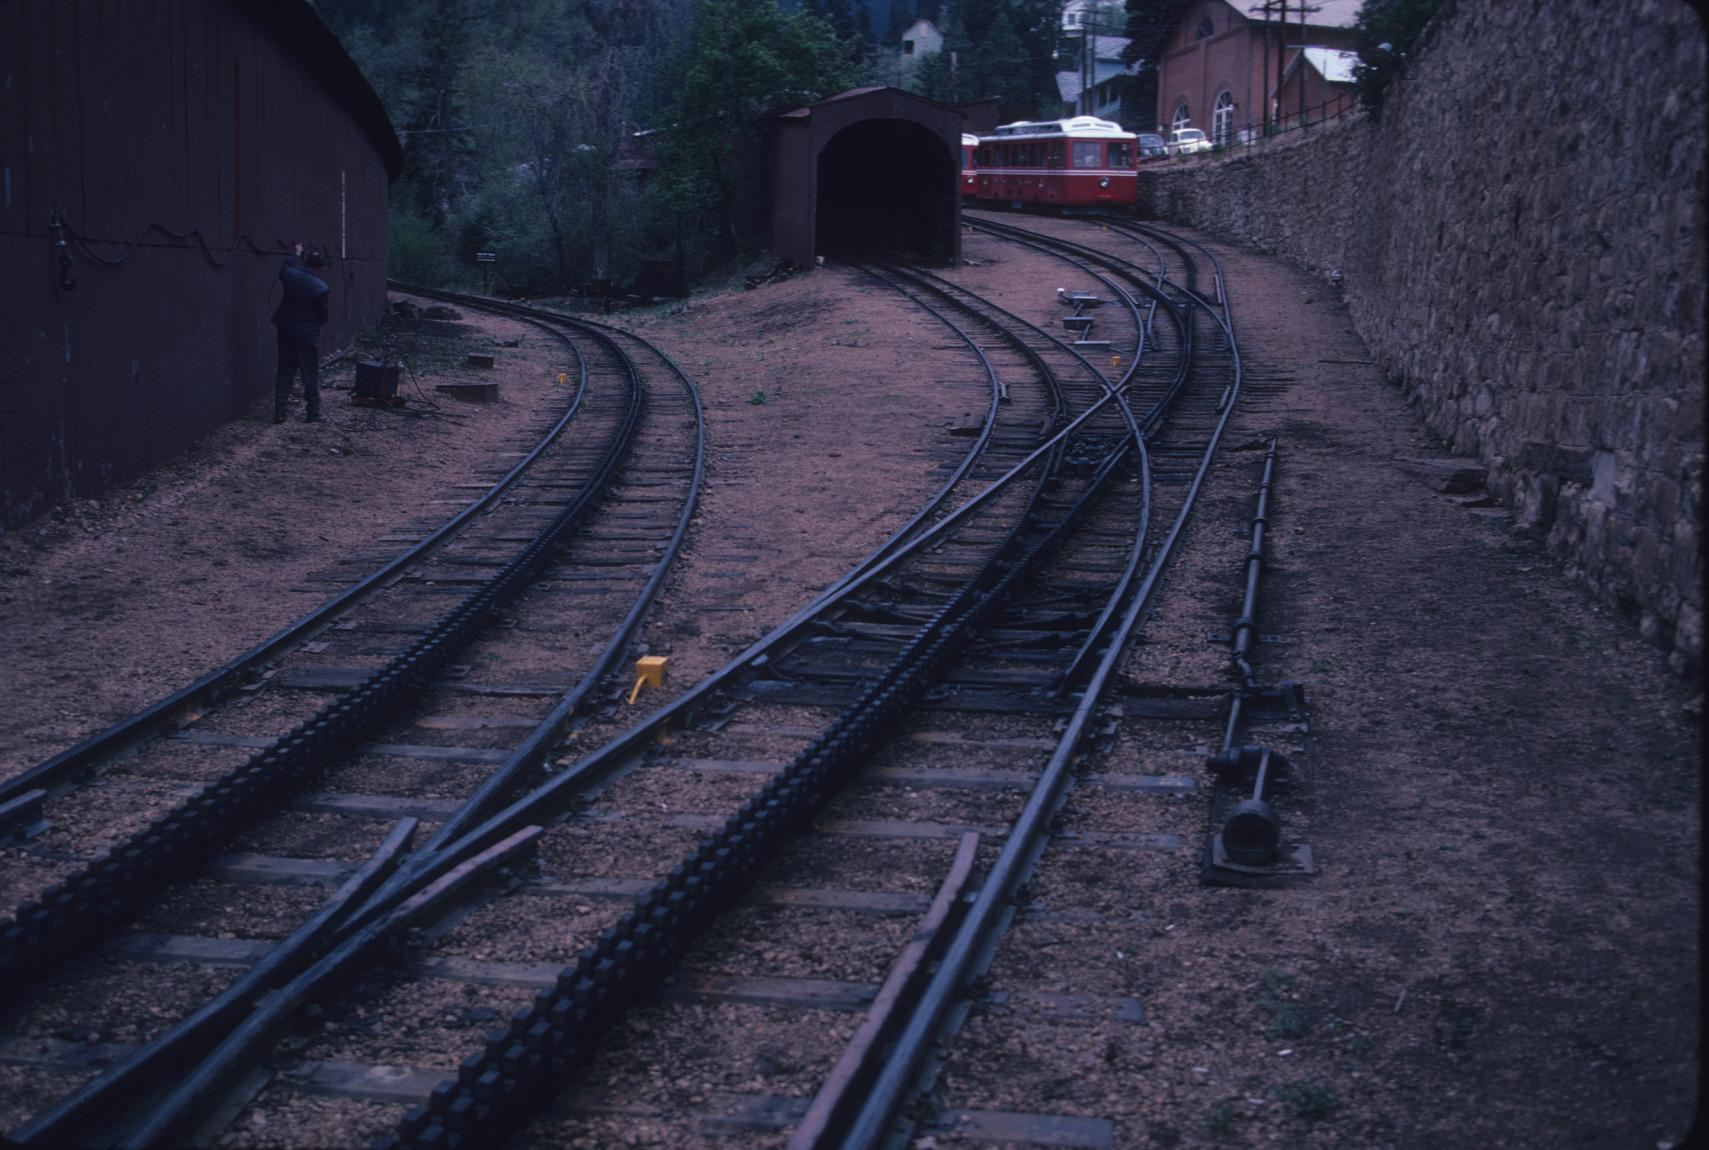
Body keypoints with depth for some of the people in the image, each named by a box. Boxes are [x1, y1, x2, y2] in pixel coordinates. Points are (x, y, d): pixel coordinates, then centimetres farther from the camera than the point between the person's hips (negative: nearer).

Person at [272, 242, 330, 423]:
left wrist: (296, 254, 37)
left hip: (287, 332, 3)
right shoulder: (321, 287, -14)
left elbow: (284, 268, 21)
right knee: (311, 374, 6)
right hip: (309, 335, -3)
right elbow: (323, 315, -5)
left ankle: (279, 413, 9)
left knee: (284, 373, 11)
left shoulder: (291, 276, -6)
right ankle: (313, 413, 8)